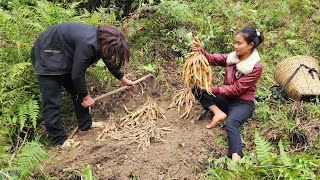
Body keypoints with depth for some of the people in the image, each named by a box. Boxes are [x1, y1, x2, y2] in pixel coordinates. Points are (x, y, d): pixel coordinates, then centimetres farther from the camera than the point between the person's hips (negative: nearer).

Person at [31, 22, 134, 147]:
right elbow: (77, 75, -28)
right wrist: (86, 97, -13)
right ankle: (59, 139, 4)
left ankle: (85, 124, 24)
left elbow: (110, 62, 12)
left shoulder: (102, 40, -7)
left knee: (77, 91, 11)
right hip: (46, 57, -9)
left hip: (64, 57, 9)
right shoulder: (87, 44, -35)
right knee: (52, 102, -6)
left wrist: (124, 79, 23)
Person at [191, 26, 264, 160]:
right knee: (197, 87, -10)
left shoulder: (256, 67, -14)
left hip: (243, 103, -6)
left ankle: (236, 158, -56)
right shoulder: (231, 57, 4)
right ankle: (219, 113, -23)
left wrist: (211, 90, -21)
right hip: (226, 98, 6)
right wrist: (200, 50, -28)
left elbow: (235, 89, -18)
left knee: (231, 123, -39)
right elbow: (211, 59, -7)